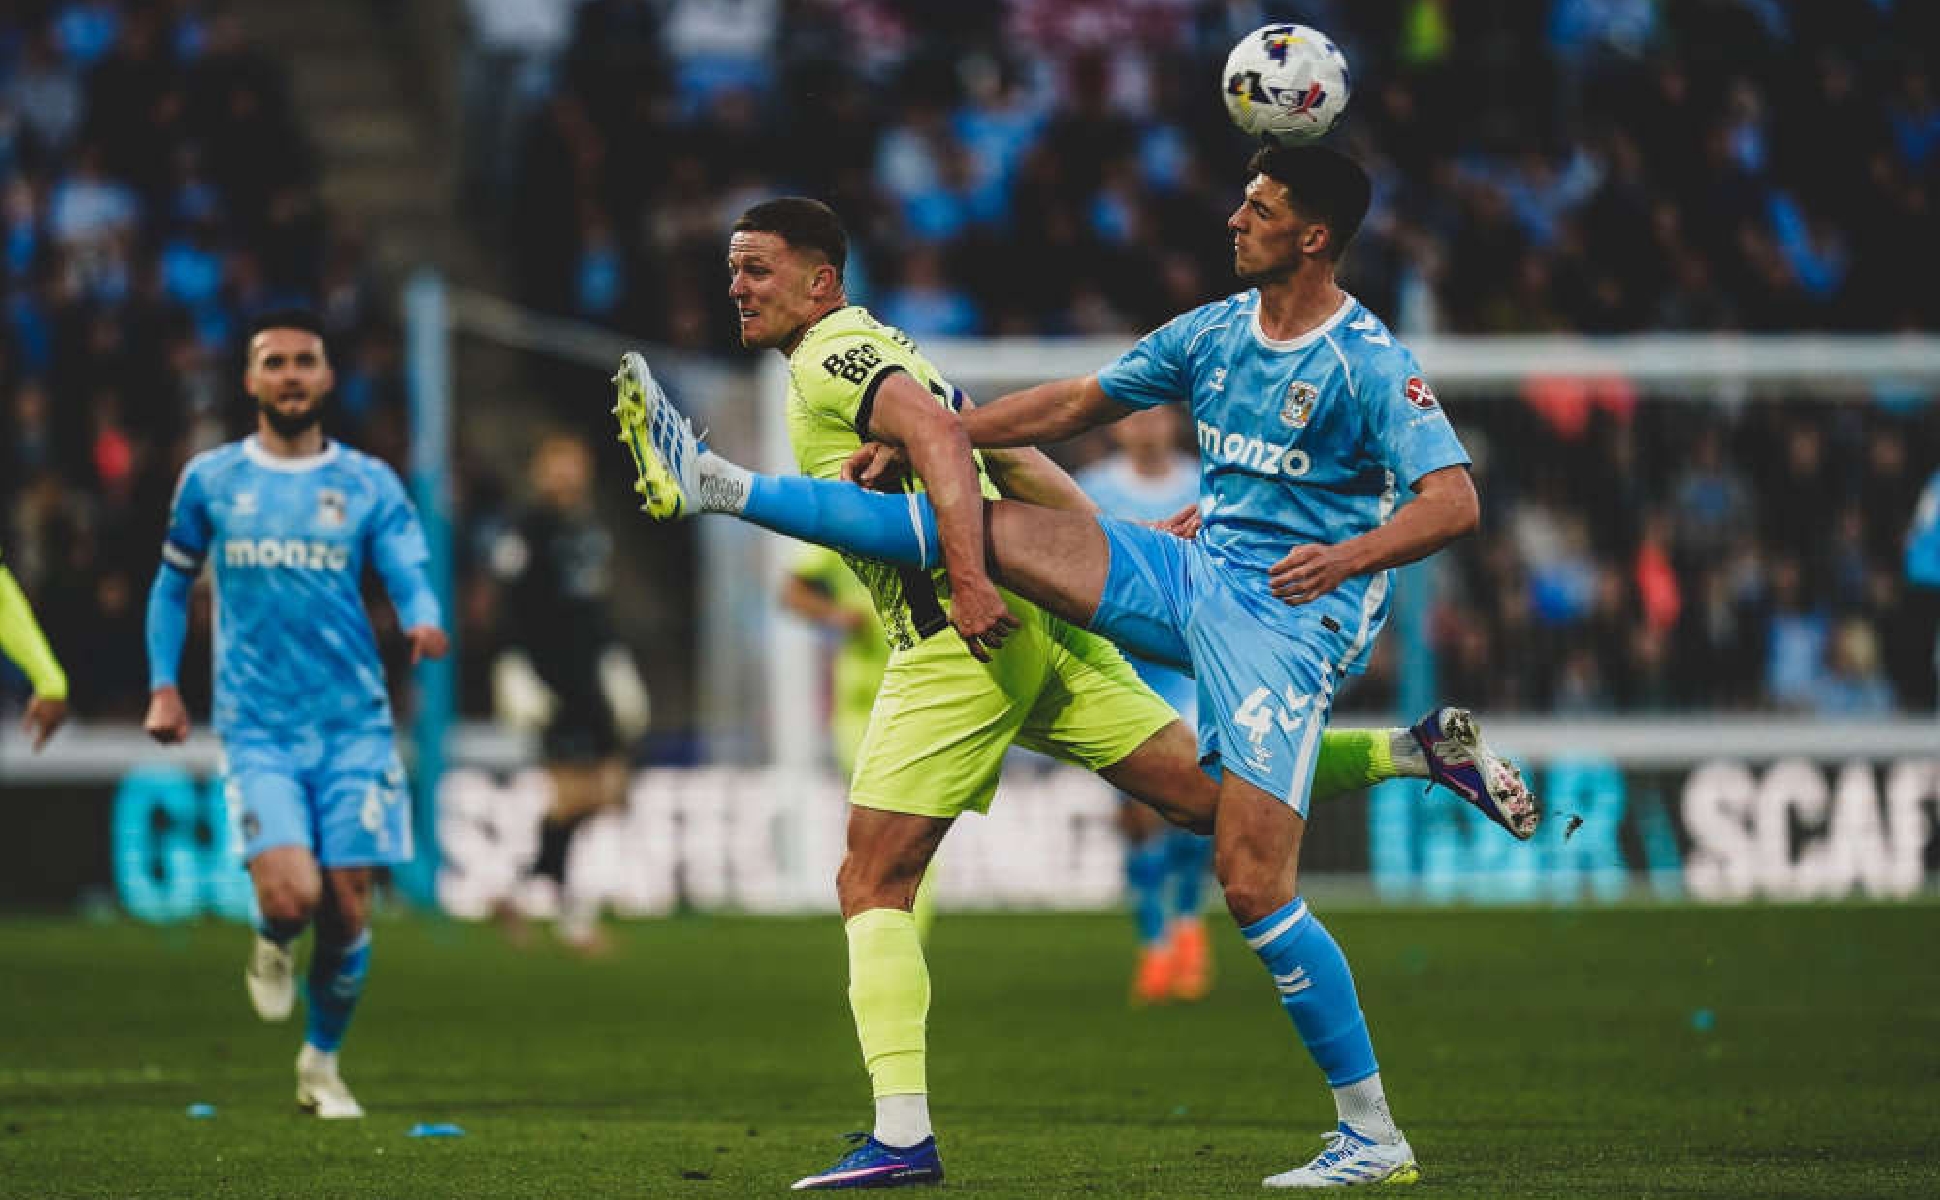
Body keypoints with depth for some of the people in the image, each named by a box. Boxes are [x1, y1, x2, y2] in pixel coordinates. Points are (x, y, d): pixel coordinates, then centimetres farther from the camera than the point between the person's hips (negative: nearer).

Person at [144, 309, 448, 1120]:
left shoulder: (367, 484, 5)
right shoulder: (209, 480, 7)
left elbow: (410, 576, -4)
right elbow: (172, 583, 18)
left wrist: (423, 622, -27)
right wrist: (163, 685, 8)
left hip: (353, 723, 1)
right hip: (257, 726, -1)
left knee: (348, 907, -1)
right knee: (291, 894, -20)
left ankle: (322, 1063, 22)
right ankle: (271, 949, 17)